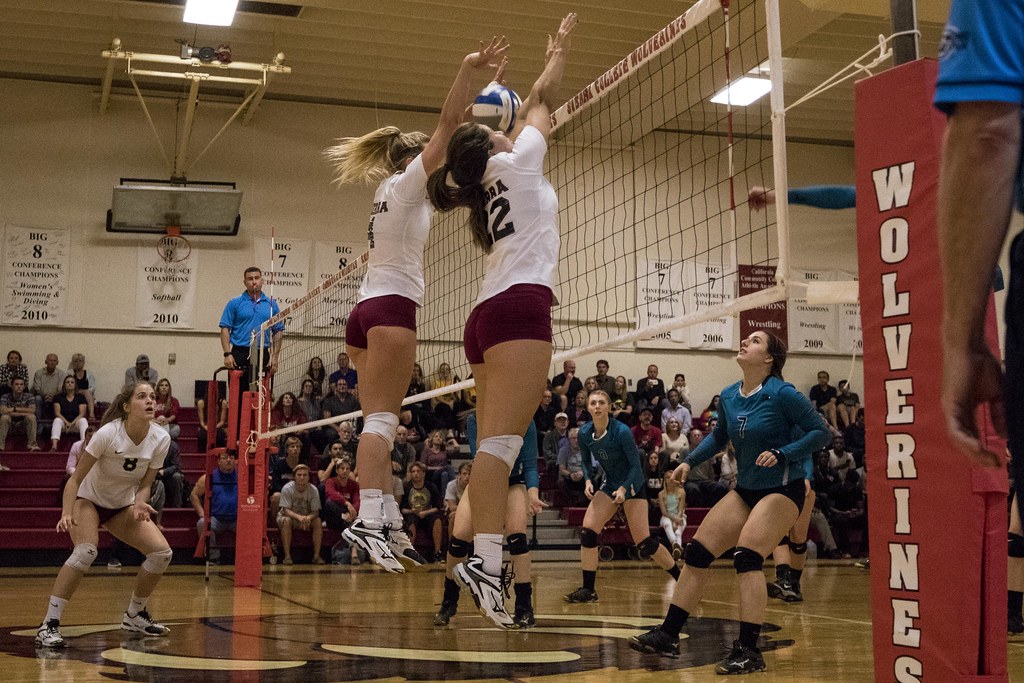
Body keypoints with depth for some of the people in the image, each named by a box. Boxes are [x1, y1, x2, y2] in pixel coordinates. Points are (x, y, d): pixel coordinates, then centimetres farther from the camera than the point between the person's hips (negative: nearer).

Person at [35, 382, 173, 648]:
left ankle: (135, 615, 14)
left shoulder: (160, 439, -16)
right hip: (88, 499, -5)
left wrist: (139, 504, -26)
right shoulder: (108, 434, -28)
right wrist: (67, 514, -34)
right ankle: (49, 625, -25)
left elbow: (145, 483, -5)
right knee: (86, 551, -32)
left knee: (162, 552, -9)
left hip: (123, 505, 5)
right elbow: (76, 478, -21)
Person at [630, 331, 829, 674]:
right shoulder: (728, 397, 3)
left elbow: (820, 431, -15)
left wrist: (782, 454, -26)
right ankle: (668, 635, 9)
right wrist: (689, 461, 9)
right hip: (745, 490, 7)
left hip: (782, 489, -7)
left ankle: (748, 651, -15)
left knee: (746, 556, -23)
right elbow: (718, 436, 20)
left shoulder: (782, 394, -16)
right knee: (696, 551, 1)